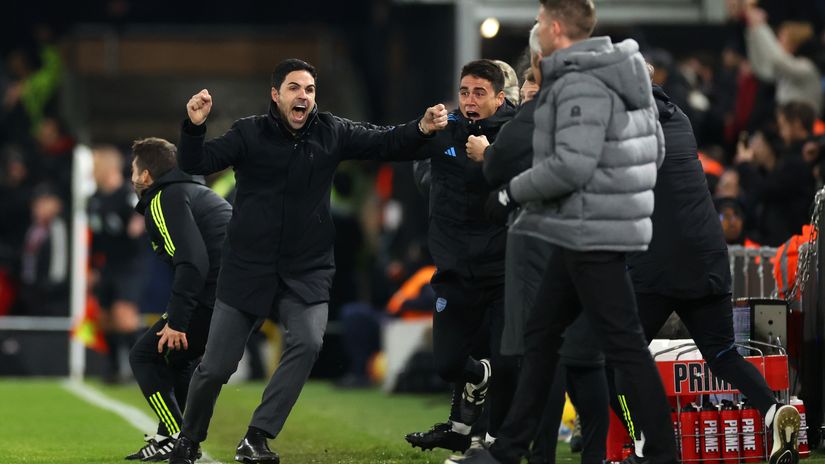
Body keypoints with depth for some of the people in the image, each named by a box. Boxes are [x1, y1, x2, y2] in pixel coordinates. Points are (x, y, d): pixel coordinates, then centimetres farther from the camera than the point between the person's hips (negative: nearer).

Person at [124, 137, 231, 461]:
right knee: (177, 357, 27)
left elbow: (192, 262, -18)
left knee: (145, 356, 2)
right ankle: (168, 436, 26)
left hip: (218, 298, -9)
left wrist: (177, 321, -17)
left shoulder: (164, 201, -4)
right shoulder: (198, 191, 26)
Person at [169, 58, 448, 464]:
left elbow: (386, 143, 0)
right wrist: (194, 126, -31)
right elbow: (196, 165, -12)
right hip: (248, 267, -1)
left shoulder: (331, 133, 0)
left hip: (307, 271, 1)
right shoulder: (249, 134, -6)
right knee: (216, 366, 2)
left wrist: (422, 128, -20)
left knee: (308, 342, -24)